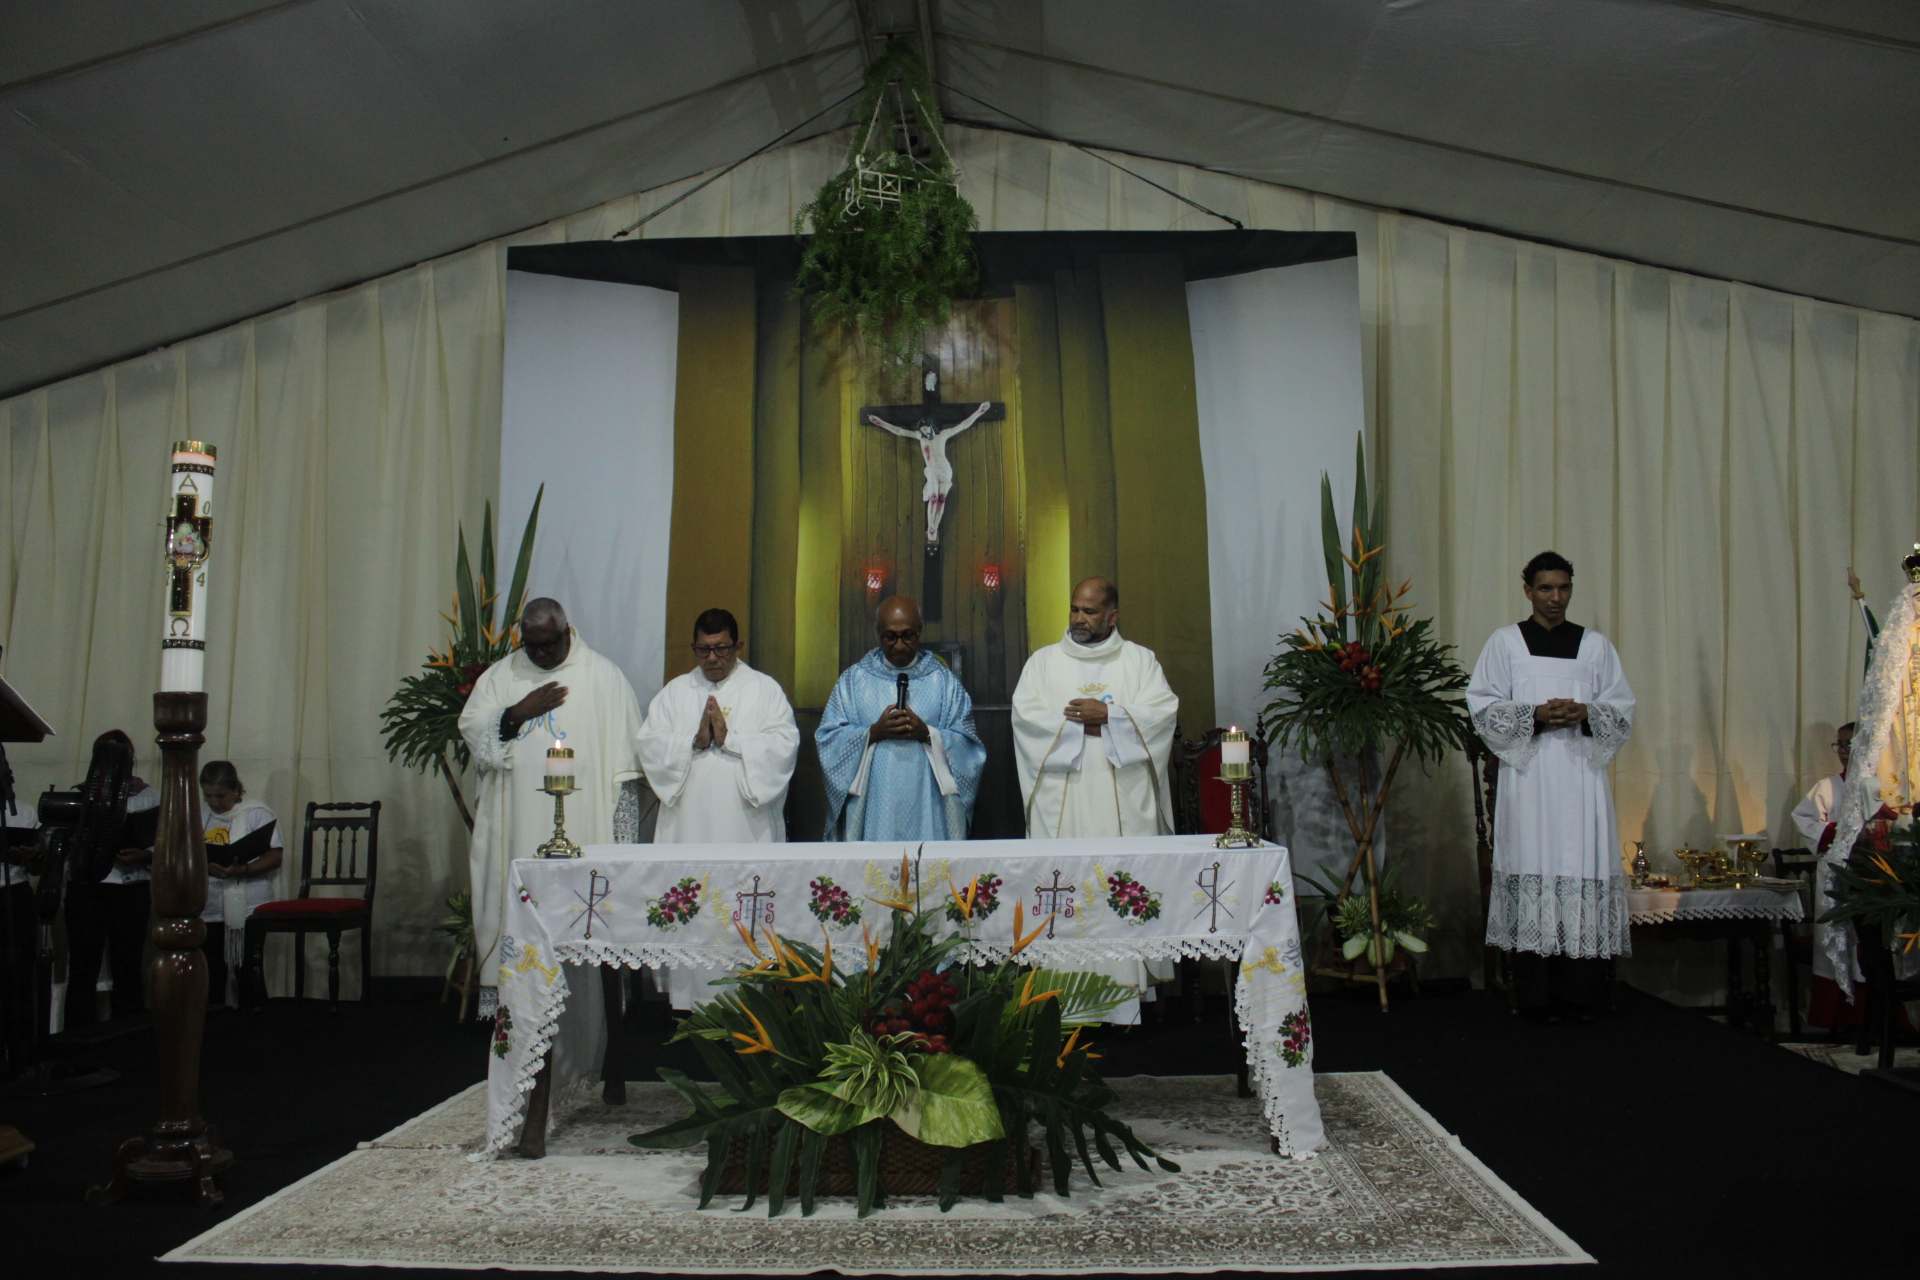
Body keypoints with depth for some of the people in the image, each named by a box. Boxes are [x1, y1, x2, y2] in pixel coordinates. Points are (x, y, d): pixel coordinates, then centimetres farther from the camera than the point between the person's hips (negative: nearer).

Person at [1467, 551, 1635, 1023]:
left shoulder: (1595, 644, 15)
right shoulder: (1504, 642, 9)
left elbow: (1623, 710, 12)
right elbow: (1482, 706, 3)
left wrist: (1585, 713, -9)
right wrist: (1534, 715, -11)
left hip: (1582, 774, 2)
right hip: (1529, 775, -2)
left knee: (1585, 868, -5)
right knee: (1533, 868, -6)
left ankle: (1580, 994, 0)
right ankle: (1537, 996, -2)